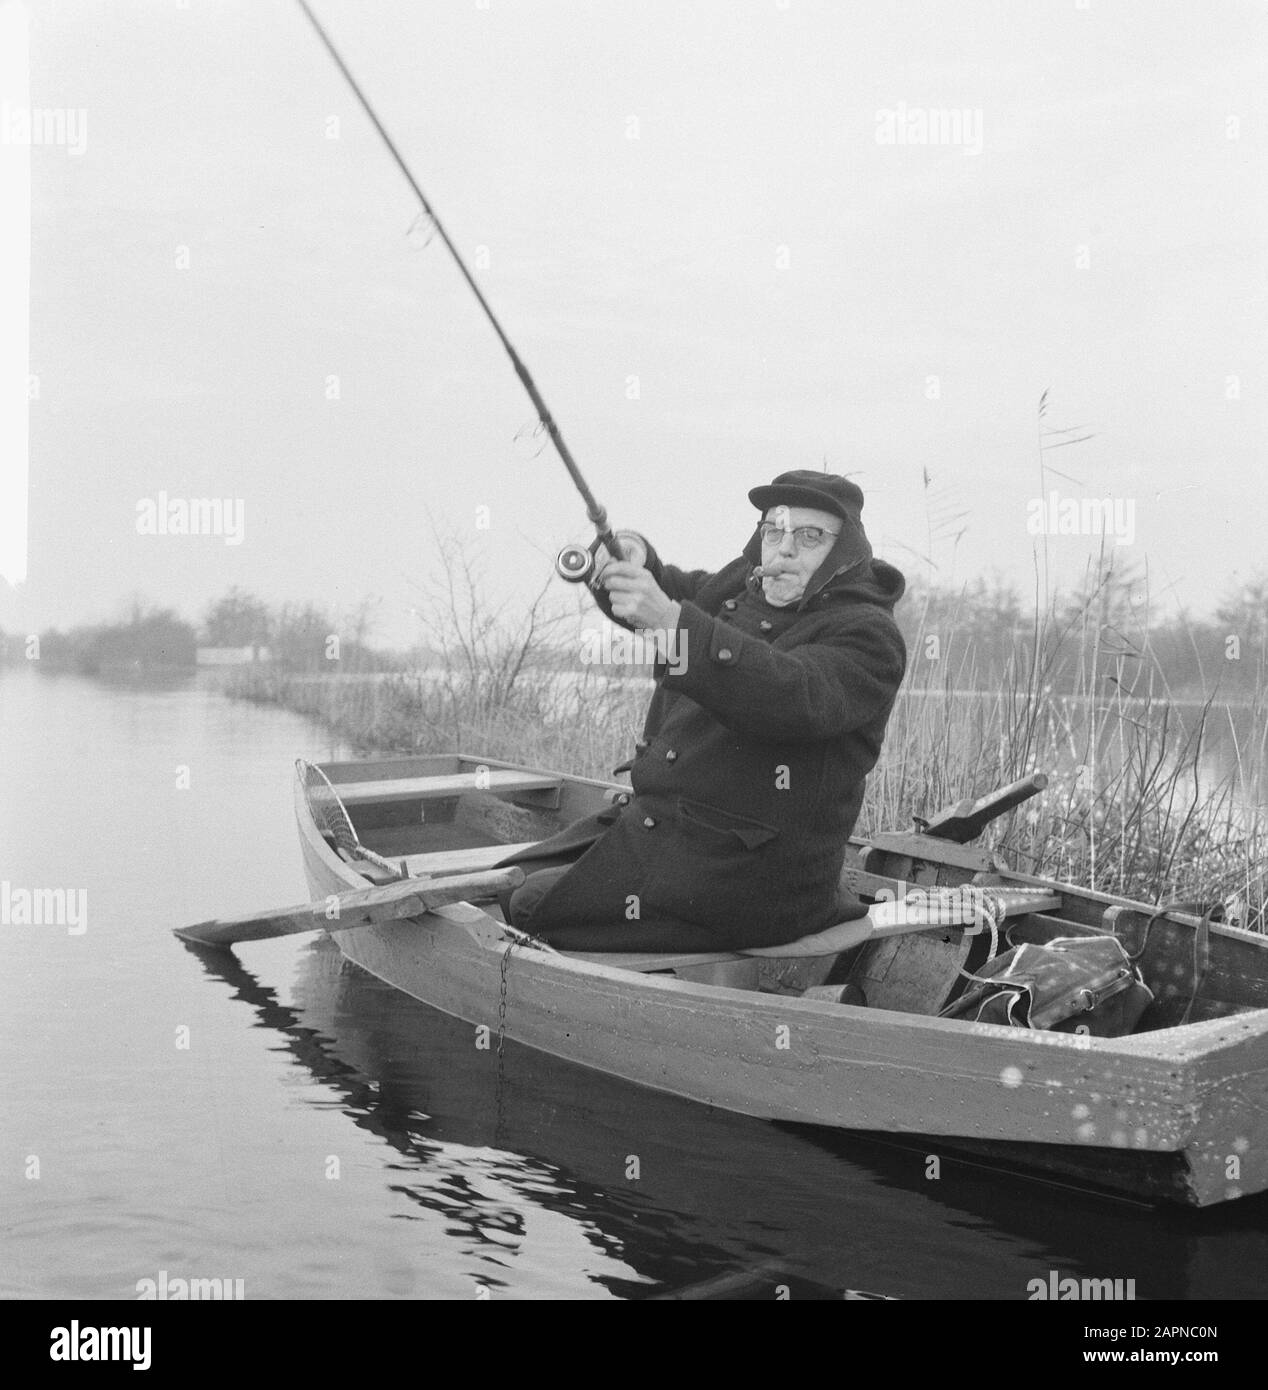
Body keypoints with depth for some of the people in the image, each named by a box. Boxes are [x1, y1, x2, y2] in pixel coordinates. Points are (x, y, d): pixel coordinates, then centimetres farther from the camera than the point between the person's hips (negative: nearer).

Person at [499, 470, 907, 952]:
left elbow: (794, 699, -29)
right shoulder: (740, 586, 15)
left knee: (527, 911, -16)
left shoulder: (867, 634, -11)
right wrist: (629, 558, -6)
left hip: (748, 871, -9)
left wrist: (672, 620, -39)